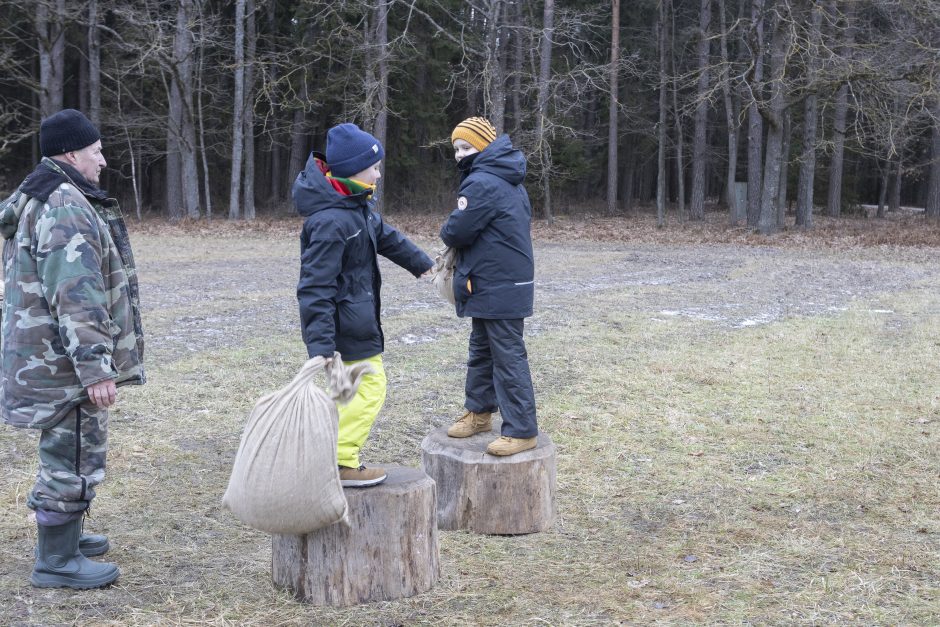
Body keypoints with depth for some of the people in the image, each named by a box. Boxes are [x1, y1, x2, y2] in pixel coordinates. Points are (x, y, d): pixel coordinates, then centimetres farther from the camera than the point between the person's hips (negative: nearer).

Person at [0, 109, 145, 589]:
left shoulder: (38, 201, 15)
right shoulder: (67, 208, -20)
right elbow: (76, 296, -26)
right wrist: (95, 368, -25)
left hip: (43, 355, 11)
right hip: (65, 360, -11)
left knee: (66, 448, 22)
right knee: (74, 455, -2)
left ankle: (64, 535, 36)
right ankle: (56, 560, 8)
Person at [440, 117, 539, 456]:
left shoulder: (482, 183, -18)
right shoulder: (510, 182, 14)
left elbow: (456, 231, -18)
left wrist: (447, 232, 7)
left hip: (498, 287, -11)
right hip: (506, 280, 11)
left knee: (508, 356, -7)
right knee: (481, 350, 20)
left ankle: (521, 431, -3)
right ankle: (479, 411, 31)